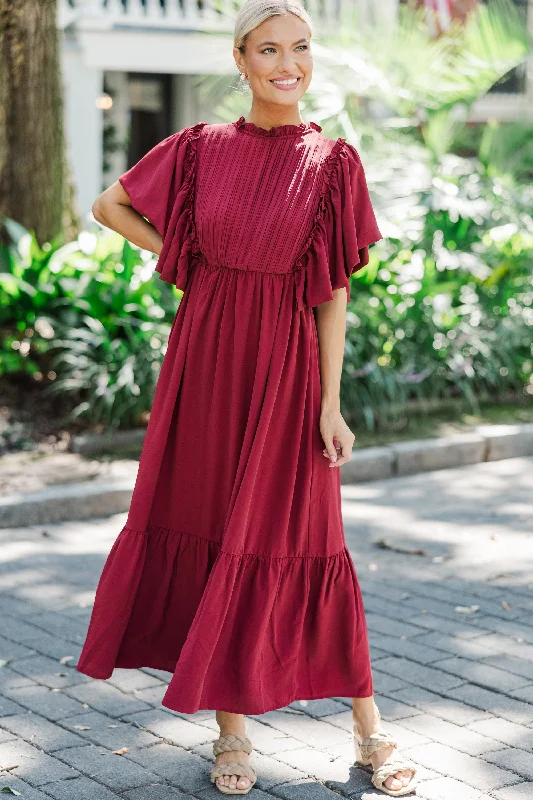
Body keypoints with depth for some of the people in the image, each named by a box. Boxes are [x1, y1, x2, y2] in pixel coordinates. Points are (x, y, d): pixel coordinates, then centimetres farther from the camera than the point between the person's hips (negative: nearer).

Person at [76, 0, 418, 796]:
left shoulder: (333, 162, -3)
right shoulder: (201, 148, 2)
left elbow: (334, 291, -4)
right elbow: (109, 206, 13)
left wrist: (331, 403, -8)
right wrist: (190, 264, 6)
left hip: (285, 363, -2)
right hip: (206, 356, 3)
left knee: (295, 543, 0)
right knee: (210, 530, 6)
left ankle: (369, 726, 15)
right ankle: (231, 729, 19)